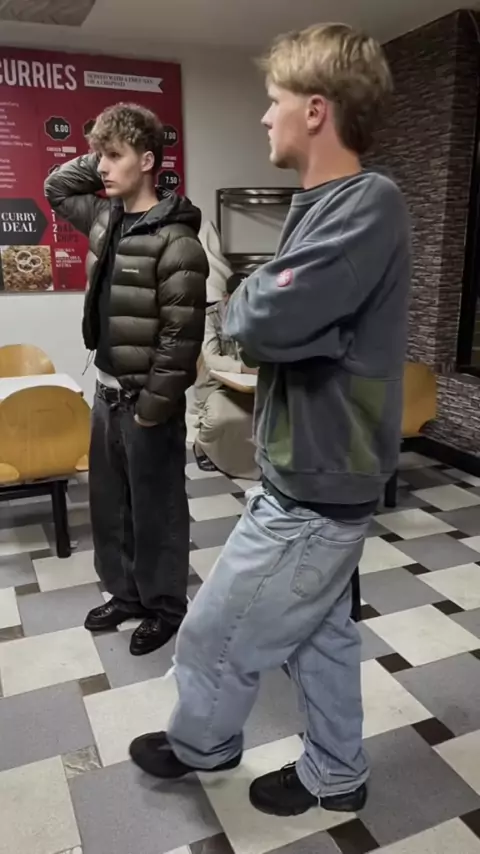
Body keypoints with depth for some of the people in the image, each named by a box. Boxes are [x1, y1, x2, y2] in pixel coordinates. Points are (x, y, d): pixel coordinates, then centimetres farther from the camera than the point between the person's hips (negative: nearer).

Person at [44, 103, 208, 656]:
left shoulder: (175, 242, -18)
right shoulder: (106, 217, 8)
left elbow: (181, 336, -20)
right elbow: (55, 189, 26)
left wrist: (152, 407, -18)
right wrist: (100, 159, 11)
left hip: (146, 400, -8)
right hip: (107, 389, 8)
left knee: (156, 509, 7)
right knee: (109, 502, 18)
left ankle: (166, 607, 26)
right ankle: (124, 592, 37)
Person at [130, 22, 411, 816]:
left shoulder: (369, 204, -22)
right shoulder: (330, 203, 9)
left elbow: (265, 318, -29)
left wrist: (243, 303, -9)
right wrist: (257, 307, -8)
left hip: (312, 489, -9)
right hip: (321, 473, 9)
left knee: (214, 640, 11)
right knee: (322, 631, 23)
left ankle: (200, 746, 41)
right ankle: (336, 774, 44)